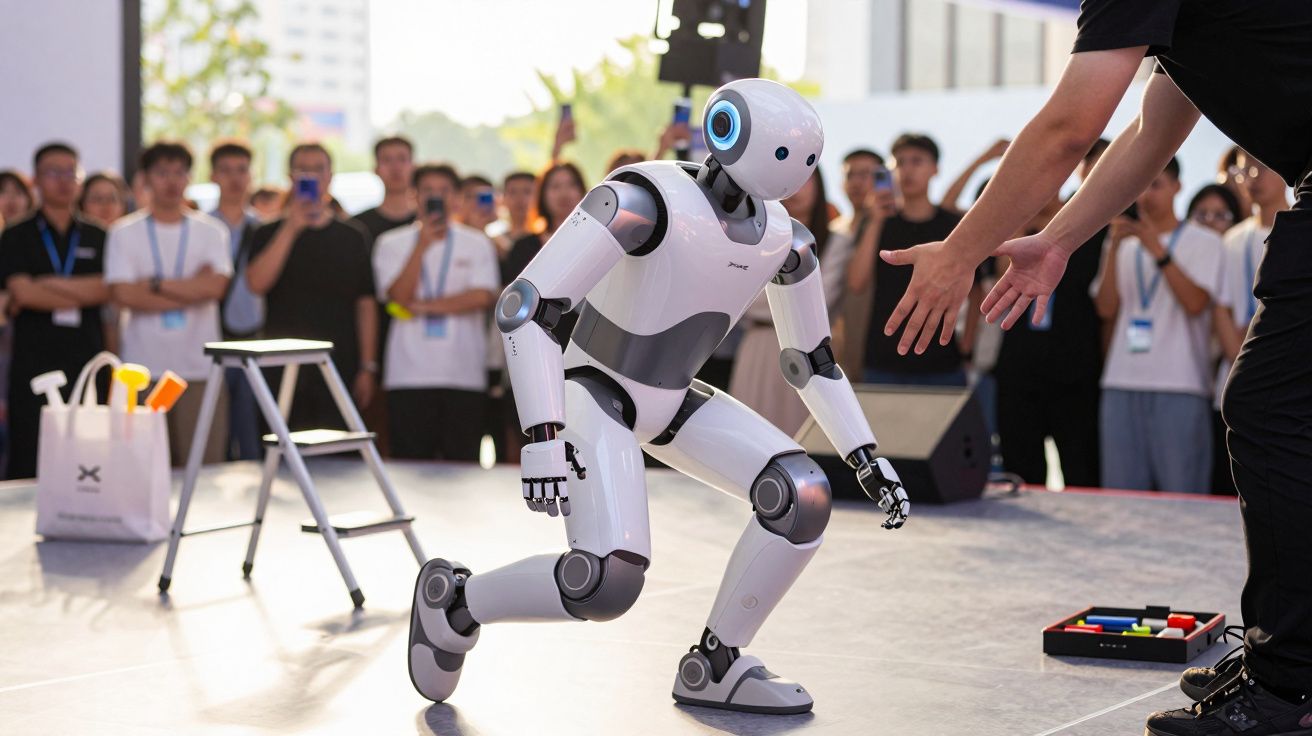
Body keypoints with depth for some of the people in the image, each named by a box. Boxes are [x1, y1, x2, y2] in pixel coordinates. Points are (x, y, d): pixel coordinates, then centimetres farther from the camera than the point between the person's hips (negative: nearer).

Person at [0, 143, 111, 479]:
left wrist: (45, 286, -9)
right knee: (27, 462, -4)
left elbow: (107, 289, -3)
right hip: (34, 360, -2)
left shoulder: (98, 237, 13)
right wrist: (82, 294, -4)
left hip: (87, 359, 2)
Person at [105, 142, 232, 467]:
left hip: (200, 368, 1)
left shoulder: (212, 231, 9)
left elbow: (215, 286, -7)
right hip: (144, 369, -1)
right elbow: (123, 295, -7)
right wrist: (189, 293, -5)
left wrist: (154, 284, -7)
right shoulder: (124, 233, 6)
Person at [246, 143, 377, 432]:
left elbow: (366, 304, 8)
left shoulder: (353, 236, 10)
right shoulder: (270, 233, 7)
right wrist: (291, 228, -14)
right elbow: (257, 284, -11)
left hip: (340, 367, 1)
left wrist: (368, 367, 2)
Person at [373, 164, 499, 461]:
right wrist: (422, 245, -12)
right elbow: (400, 296, -6)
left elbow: (483, 297, -5)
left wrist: (425, 306, -7)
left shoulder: (477, 244, 8)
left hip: (464, 376, 0)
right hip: (409, 376, 0)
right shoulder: (392, 243, 7)